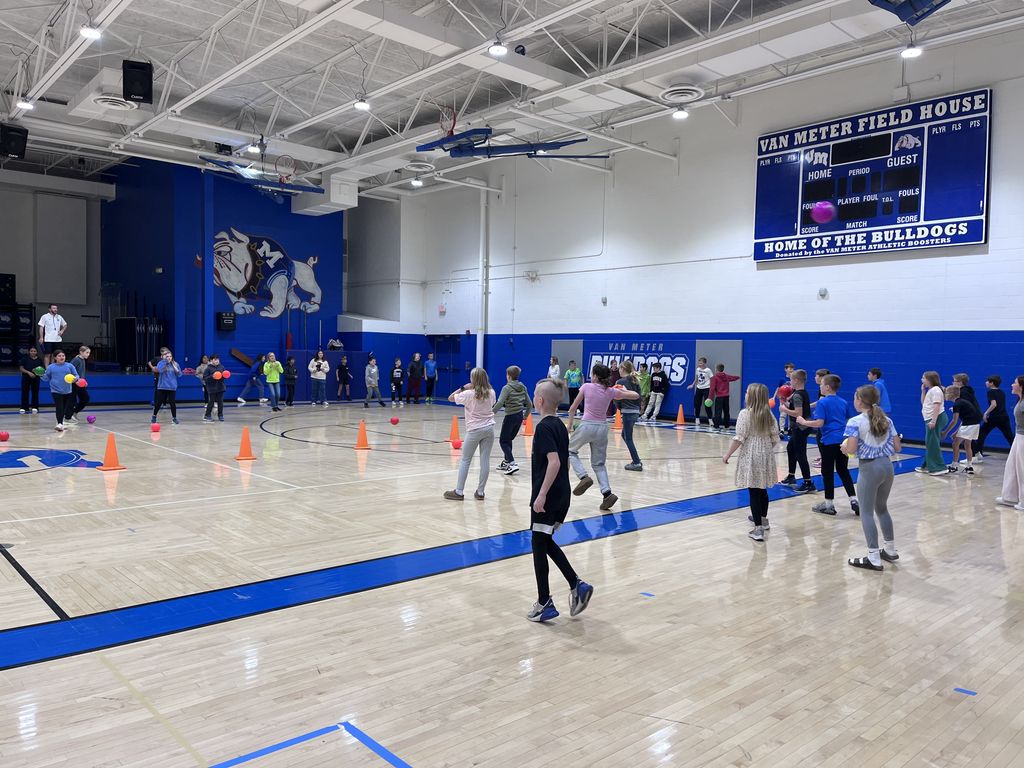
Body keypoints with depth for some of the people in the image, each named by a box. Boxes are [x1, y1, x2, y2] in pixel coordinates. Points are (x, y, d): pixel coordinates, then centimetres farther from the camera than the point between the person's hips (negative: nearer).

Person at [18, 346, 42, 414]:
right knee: (25, 392, 2)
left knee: (35, 392, 4)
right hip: (26, 378, -1)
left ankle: (34, 407, 14)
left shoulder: (39, 359, 2)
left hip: (35, 378, 1)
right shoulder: (25, 358, -1)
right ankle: (24, 408, 8)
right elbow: (21, 368, -5)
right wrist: (28, 372, -19)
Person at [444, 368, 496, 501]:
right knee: (485, 460, 4)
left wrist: (463, 388, 3)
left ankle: (459, 492, 9)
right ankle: (480, 492, 10)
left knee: (465, 460, 7)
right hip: (489, 428, 4)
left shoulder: (468, 394, -11)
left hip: (474, 430, -4)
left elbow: (450, 398, 0)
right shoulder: (491, 393, 1)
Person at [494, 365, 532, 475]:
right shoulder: (523, 387, 7)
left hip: (510, 416, -7)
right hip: (520, 416, 7)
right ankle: (506, 462, 26)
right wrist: (525, 415, 23)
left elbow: (499, 403, -22)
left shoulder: (507, 388, -13)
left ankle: (512, 463, -13)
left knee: (503, 441, 2)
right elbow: (529, 404, 11)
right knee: (508, 439, 20)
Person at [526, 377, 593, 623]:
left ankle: (545, 603, 9)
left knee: (539, 545, 3)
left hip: (547, 497, -8)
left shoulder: (544, 427, -15)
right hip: (562, 495, 9)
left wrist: (542, 494, -24)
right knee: (546, 542, 18)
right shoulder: (560, 426, 10)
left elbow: (554, 462, -25)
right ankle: (577, 585, 11)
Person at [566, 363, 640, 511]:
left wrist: (569, 424, 15)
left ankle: (583, 477, -3)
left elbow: (572, 408, 2)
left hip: (587, 426, -4)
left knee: (570, 451, 20)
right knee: (599, 463, 14)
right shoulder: (611, 391, 3)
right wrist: (623, 389, 26)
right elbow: (636, 396, 10)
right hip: (602, 428, 4)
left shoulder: (586, 387, -3)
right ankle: (607, 493, -4)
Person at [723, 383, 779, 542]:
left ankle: (758, 528, -7)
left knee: (754, 491, -4)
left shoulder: (745, 414, -13)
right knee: (762, 489, 21)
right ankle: (762, 519, 39)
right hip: (766, 456, 6)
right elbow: (775, 439, 5)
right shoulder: (769, 415, 4)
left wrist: (728, 455, -6)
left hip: (750, 457, -6)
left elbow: (739, 439, -16)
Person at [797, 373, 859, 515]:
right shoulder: (844, 402, 10)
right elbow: (850, 421, 18)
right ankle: (853, 500, 12)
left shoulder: (822, 403, -9)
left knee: (828, 472, 3)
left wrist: (803, 422, -4)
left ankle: (829, 504, 10)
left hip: (829, 441, -6)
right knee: (843, 471, 16)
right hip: (843, 440, 6)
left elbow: (819, 423, -16)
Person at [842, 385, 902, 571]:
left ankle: (874, 558, 1)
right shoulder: (887, 420, 6)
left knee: (866, 512, 1)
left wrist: (843, 448, 3)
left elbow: (851, 449, -19)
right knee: (882, 508, 22)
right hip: (887, 465, 7)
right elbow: (897, 447, 6)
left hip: (869, 468, -6)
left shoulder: (855, 422, -12)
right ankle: (890, 550, 31)